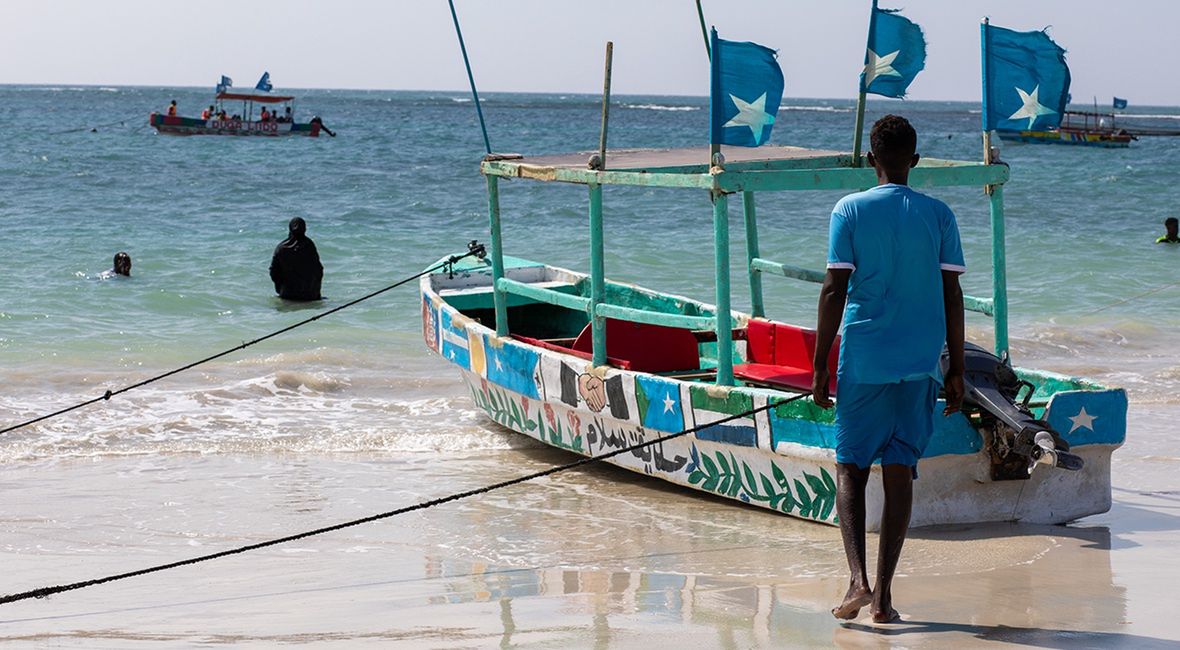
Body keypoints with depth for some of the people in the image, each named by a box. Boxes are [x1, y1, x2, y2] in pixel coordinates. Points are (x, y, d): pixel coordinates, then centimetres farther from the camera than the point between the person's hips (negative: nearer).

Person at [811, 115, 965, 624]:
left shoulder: (849, 210, -1)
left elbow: (834, 290, -5)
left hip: (862, 360, -2)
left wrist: (820, 366, 0)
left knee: (850, 467, 6)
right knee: (900, 471, 5)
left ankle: (858, 581, -11)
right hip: (920, 361, 2)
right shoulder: (939, 216, 4)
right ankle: (883, 593, 4)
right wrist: (957, 370, 10)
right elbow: (952, 295, 3)